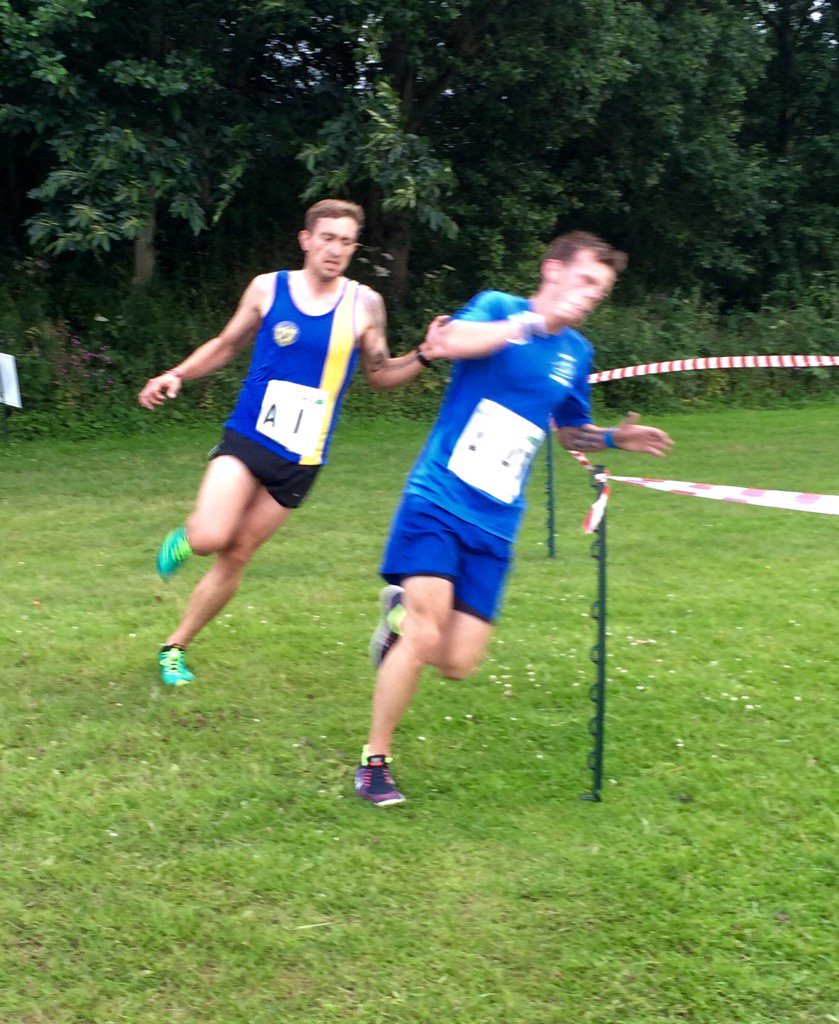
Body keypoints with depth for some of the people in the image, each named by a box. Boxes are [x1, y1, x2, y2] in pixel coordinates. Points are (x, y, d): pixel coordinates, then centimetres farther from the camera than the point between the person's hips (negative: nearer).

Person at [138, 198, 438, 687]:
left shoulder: (364, 304, -1)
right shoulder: (268, 288, -1)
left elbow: (379, 374, 11)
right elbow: (226, 345, 13)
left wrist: (423, 358, -6)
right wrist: (177, 374, 0)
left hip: (301, 458, 1)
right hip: (248, 437, -1)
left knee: (236, 556, 7)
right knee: (211, 537, -22)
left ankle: (176, 647, 25)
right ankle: (187, 534, 17)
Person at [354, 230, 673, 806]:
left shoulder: (577, 353, 12)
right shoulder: (499, 307, -2)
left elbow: (569, 431, 29)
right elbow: (444, 342, -24)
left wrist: (615, 438, 9)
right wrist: (535, 322, -23)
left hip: (494, 526, 5)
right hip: (437, 501, -5)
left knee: (458, 663, -2)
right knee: (425, 635, -19)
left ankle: (403, 611, 31)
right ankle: (375, 760, 1)